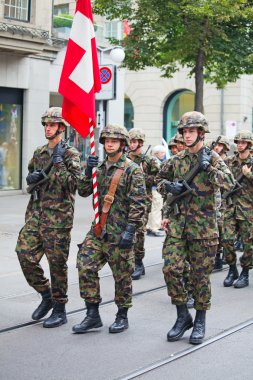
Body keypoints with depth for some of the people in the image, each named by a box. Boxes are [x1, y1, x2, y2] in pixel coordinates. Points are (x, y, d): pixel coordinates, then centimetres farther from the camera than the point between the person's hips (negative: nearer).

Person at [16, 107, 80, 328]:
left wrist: (59, 162, -18)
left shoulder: (70, 154, -5)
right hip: (35, 214, 6)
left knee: (57, 263, 0)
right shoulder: (39, 153, 14)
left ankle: (60, 310, 13)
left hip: (58, 217, -6)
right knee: (25, 254, 1)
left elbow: (72, 184, -16)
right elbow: (30, 176, 27)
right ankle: (46, 296, 21)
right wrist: (33, 178, 5)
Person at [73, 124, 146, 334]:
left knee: (122, 275, 4)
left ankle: (122, 316, 19)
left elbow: (138, 203, -12)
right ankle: (93, 315, 7)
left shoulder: (132, 169, -7)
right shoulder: (100, 167, 12)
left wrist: (130, 230, -18)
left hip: (119, 231, -6)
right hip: (98, 229, 6)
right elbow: (83, 191, 10)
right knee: (86, 267, -2)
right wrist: (88, 171, -6)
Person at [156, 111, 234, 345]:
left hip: (203, 226, -3)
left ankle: (200, 322, 18)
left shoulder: (212, 158, -2)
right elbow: (159, 179, 21)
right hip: (177, 223, 3)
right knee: (171, 269, -6)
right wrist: (168, 186, 1)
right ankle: (183, 316, 11)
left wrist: (207, 168, -22)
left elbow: (229, 183, -15)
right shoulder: (177, 160, 9)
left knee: (201, 275, 4)